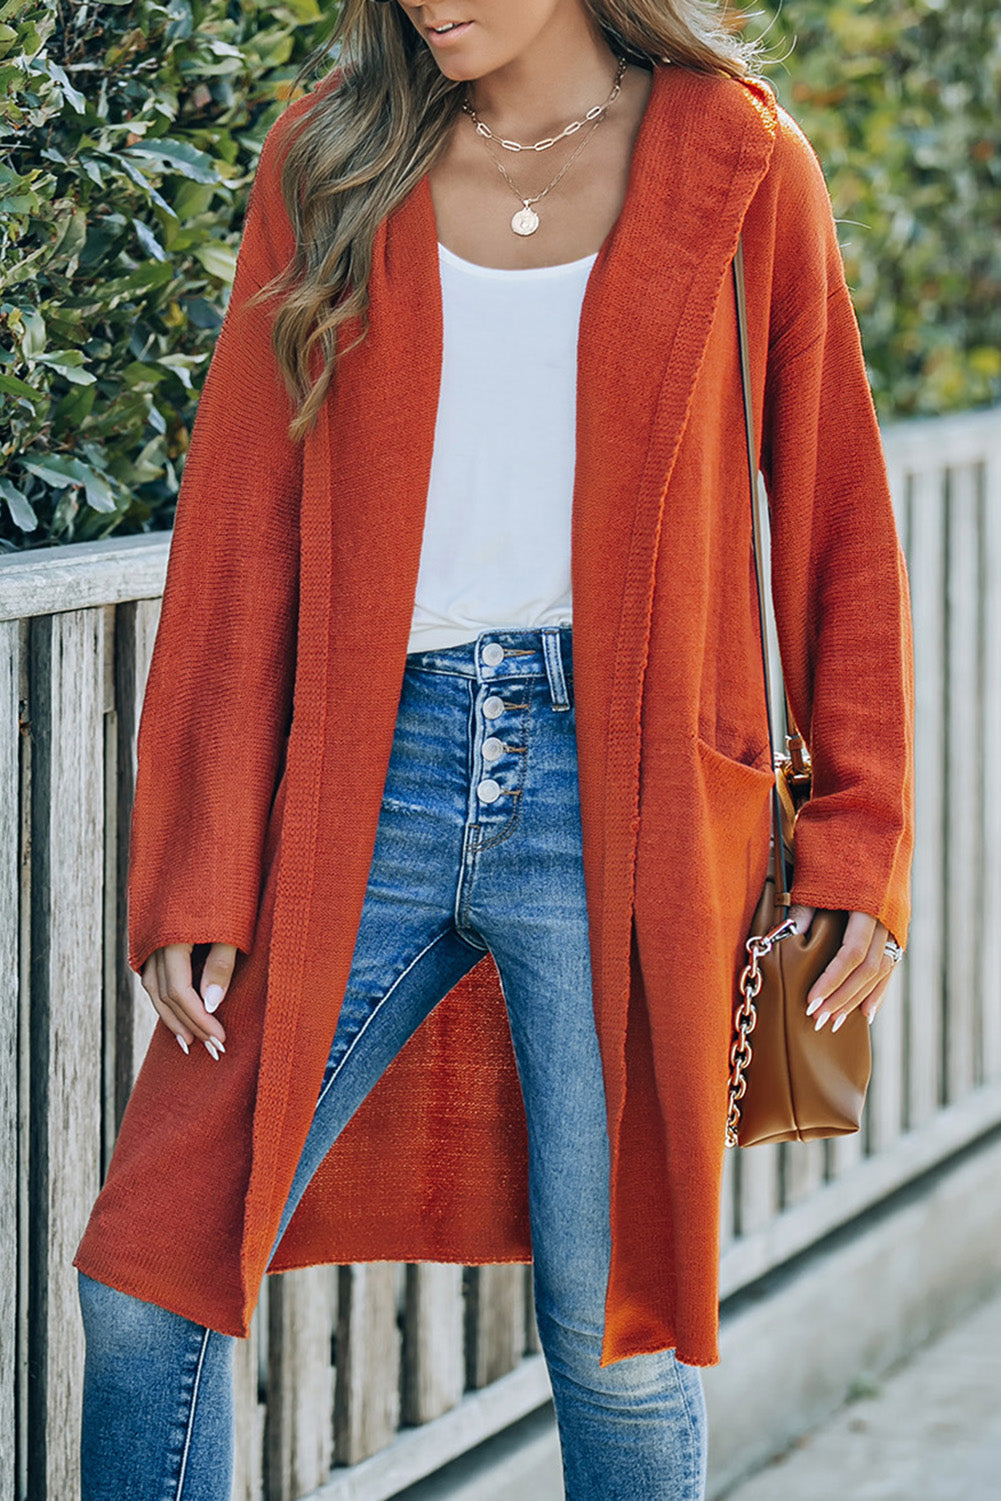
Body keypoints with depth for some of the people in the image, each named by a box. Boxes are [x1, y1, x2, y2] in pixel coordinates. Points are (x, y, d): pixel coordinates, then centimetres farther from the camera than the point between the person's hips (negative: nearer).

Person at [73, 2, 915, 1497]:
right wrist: (197, 877, 0)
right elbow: (239, 535, 6)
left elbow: (837, 512, 8)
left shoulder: (730, 157, 4)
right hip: (370, 786, 2)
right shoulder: (330, 162, 9)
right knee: (151, 1274, -4)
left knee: (610, 1320, 1)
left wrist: (859, 843, 1)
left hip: (613, 793, -2)